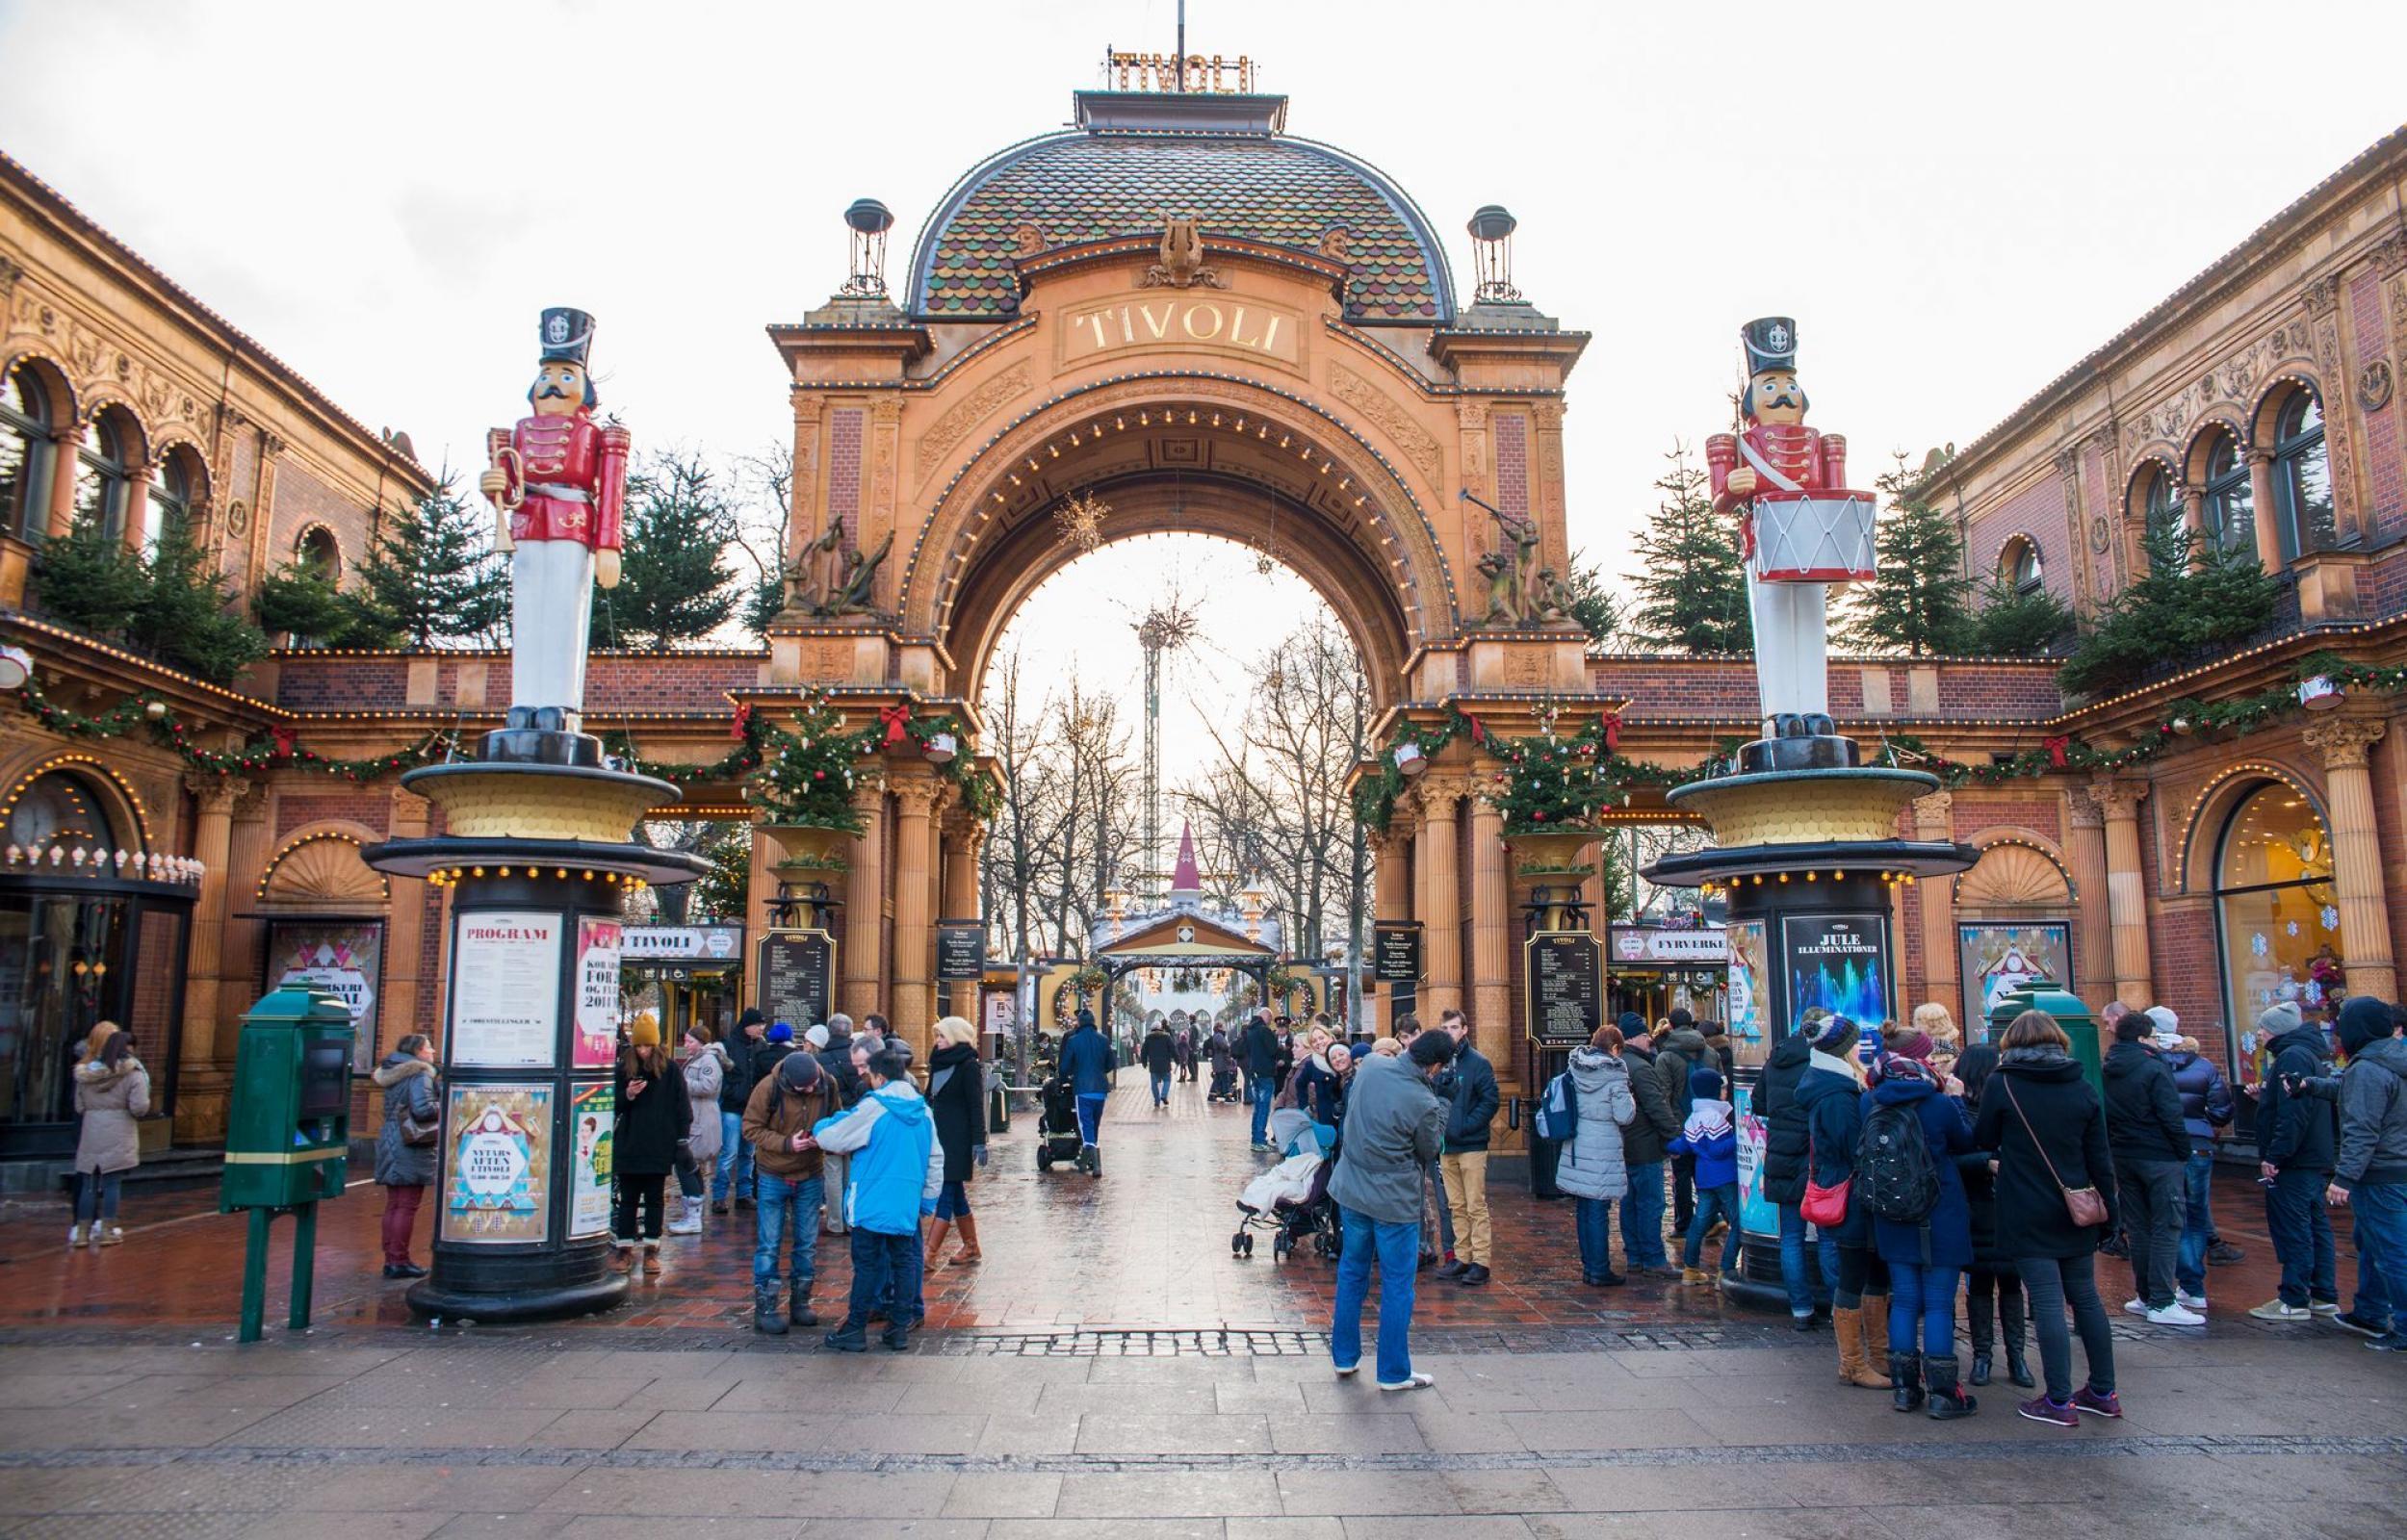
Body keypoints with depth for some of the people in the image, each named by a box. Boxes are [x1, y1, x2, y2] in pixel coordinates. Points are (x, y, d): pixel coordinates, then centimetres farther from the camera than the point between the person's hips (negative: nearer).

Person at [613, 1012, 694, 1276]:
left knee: (654, 1199, 7)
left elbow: (682, 1108, -1)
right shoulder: (623, 1068, 1)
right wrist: (627, 1095, -14)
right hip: (628, 1146, 1)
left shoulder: (670, 1069, -3)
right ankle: (625, 1250, 14)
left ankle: (651, 1250, 13)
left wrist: (682, 1142, -6)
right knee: (628, 1199, 7)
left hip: (659, 1147, -1)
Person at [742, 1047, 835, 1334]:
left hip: (811, 1176, 3)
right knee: (769, 1245, 0)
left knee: (807, 1244, 11)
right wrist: (786, 1144, -24)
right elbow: (751, 1128, -12)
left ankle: (800, 1304, 24)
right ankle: (765, 1310, 10)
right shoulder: (769, 1088, -19)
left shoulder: (828, 1085, -10)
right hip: (774, 1177, -3)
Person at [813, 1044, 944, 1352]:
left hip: (872, 1203, -5)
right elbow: (935, 1159, 11)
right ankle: (899, 1327, 15)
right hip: (908, 1203, 5)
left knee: (866, 1263, 4)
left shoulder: (872, 1107, -12)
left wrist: (819, 1127, 16)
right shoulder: (923, 1110, 7)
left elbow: (833, 1139, -6)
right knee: (904, 1260, 11)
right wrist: (929, 1199, 18)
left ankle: (855, 1329, 11)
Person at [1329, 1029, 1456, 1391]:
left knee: (1352, 1273, 19)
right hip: (1395, 1202, -6)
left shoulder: (1370, 1066, -10)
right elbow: (1428, 1152, -6)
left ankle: (1345, 1357, 31)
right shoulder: (1425, 1103, -23)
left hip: (1351, 1190, 6)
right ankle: (1394, 1373, 18)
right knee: (1397, 1287, 8)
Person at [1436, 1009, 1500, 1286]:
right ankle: (1462, 1257, 18)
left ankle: (1481, 1261, 2)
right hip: (1446, 1146, 5)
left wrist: (1464, 1127, -14)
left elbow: (1491, 1101, -10)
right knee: (1456, 1206, 11)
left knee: (1476, 1206, -3)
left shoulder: (1478, 1062, -5)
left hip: (1471, 1146, -5)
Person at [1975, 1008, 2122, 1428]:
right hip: (2075, 1211, 5)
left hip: (2027, 1216, -4)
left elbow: (1983, 1139, 1)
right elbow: (2100, 1158, 4)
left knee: (2047, 1302, -2)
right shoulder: (2081, 1086, 2)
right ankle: (2103, 1392, 24)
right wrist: (2108, 1213, 12)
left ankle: (2059, 1401, 1)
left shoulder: (2001, 1084, -9)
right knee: (2086, 1296, 15)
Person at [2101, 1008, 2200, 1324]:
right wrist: (2184, 1152, -5)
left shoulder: (2106, 1072, 8)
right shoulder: (2154, 1069, -14)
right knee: (2166, 1227, -3)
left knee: (2138, 1226, 13)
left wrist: (2112, 1154, 15)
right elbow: (2171, 1117, -16)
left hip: (2123, 1156, 7)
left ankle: (2146, 1296, 19)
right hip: (2159, 1157, -7)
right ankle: (2162, 1303, -5)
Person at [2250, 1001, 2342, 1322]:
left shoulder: (2293, 1057, -17)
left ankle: (2294, 1301, -3)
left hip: (2294, 1163, -11)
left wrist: (2275, 1155, -23)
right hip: (2318, 1160, 11)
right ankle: (2325, 1297, 20)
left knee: (2291, 1230, -6)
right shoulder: (2315, 1055, 16)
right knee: (2316, 1226, 14)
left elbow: (2293, 1113, -25)